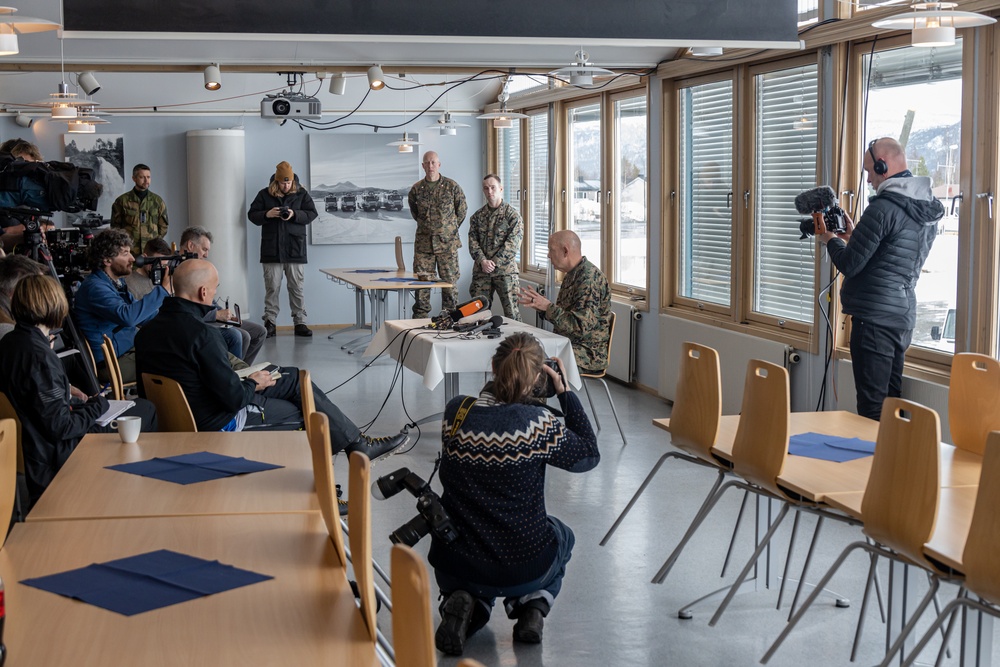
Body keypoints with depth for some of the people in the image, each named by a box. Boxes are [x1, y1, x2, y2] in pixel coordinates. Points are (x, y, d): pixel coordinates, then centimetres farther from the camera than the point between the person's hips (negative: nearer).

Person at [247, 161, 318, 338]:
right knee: (271, 288, 1)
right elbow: (252, 215, 6)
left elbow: (312, 214, 1)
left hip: (295, 249, 0)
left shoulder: (301, 194, 6)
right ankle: (269, 323, 7)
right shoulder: (264, 195, 6)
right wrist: (267, 214, -13)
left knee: (297, 288, 2)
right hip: (271, 250, 0)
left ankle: (300, 323, 7)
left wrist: (295, 215, -16)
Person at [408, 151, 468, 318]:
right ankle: (420, 321, 9)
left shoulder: (451, 187, -1)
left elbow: (462, 210, 10)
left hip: (447, 243, -1)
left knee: (450, 283, 1)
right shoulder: (416, 189, 4)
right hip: (423, 243, 2)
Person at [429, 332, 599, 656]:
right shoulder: (539, 423, -19)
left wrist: (500, 385, 10)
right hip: (523, 568, -2)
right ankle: (533, 606, 9)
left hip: (455, 565, 2)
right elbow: (589, 454, -1)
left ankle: (462, 603, 6)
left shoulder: (455, 412, -10)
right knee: (562, 536, 33)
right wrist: (565, 393, 2)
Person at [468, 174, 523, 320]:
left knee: (511, 311, -6)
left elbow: (513, 244, -9)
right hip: (481, 270, 4)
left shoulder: (512, 214, -1)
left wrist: (494, 263, -15)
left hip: (505, 270, -4)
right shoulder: (477, 216, 12)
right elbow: (473, 241, 5)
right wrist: (482, 261, -12)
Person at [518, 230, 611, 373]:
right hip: (566, 344, 10)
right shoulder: (571, 275, 13)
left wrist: (548, 306, -20)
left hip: (589, 353, -10)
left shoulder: (589, 279, -19)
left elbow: (581, 326, -26)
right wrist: (540, 306, 6)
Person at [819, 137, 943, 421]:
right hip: (904, 315, 9)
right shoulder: (928, 209, 12)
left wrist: (832, 240, 4)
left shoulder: (883, 208, -17)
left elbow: (849, 264, -15)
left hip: (875, 317, -9)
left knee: (872, 408, -5)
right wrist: (854, 235, 17)